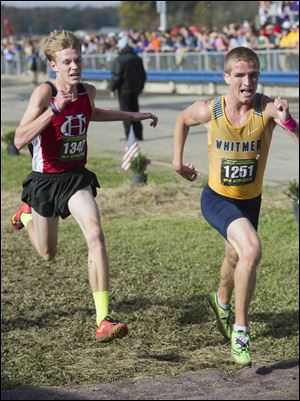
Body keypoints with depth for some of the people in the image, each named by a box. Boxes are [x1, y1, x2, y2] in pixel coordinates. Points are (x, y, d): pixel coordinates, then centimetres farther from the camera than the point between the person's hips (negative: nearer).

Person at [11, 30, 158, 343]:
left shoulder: (88, 92, -2)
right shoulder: (44, 92, -20)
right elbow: (20, 140, -30)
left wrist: (132, 116, 25)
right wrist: (55, 109, -38)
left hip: (76, 177, 3)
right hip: (46, 179, -3)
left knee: (95, 235, -22)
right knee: (48, 254, 15)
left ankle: (103, 320, -23)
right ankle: (26, 214, 51)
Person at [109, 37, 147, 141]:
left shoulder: (119, 60, -13)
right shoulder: (137, 58, 9)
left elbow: (116, 76, -15)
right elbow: (143, 75, 14)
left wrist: (112, 89, -6)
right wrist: (140, 87, 23)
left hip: (124, 90, -6)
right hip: (135, 89, 6)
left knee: (125, 112, 0)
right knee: (135, 110, 14)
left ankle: (129, 135, -3)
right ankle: (138, 135, 12)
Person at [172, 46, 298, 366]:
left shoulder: (267, 108, -22)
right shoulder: (209, 111, -18)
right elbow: (182, 120, 6)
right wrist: (178, 162, 7)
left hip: (250, 201, 3)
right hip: (217, 199, -2)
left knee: (236, 259, 26)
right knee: (251, 251, -29)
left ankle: (222, 301, 61)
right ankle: (240, 328, -14)